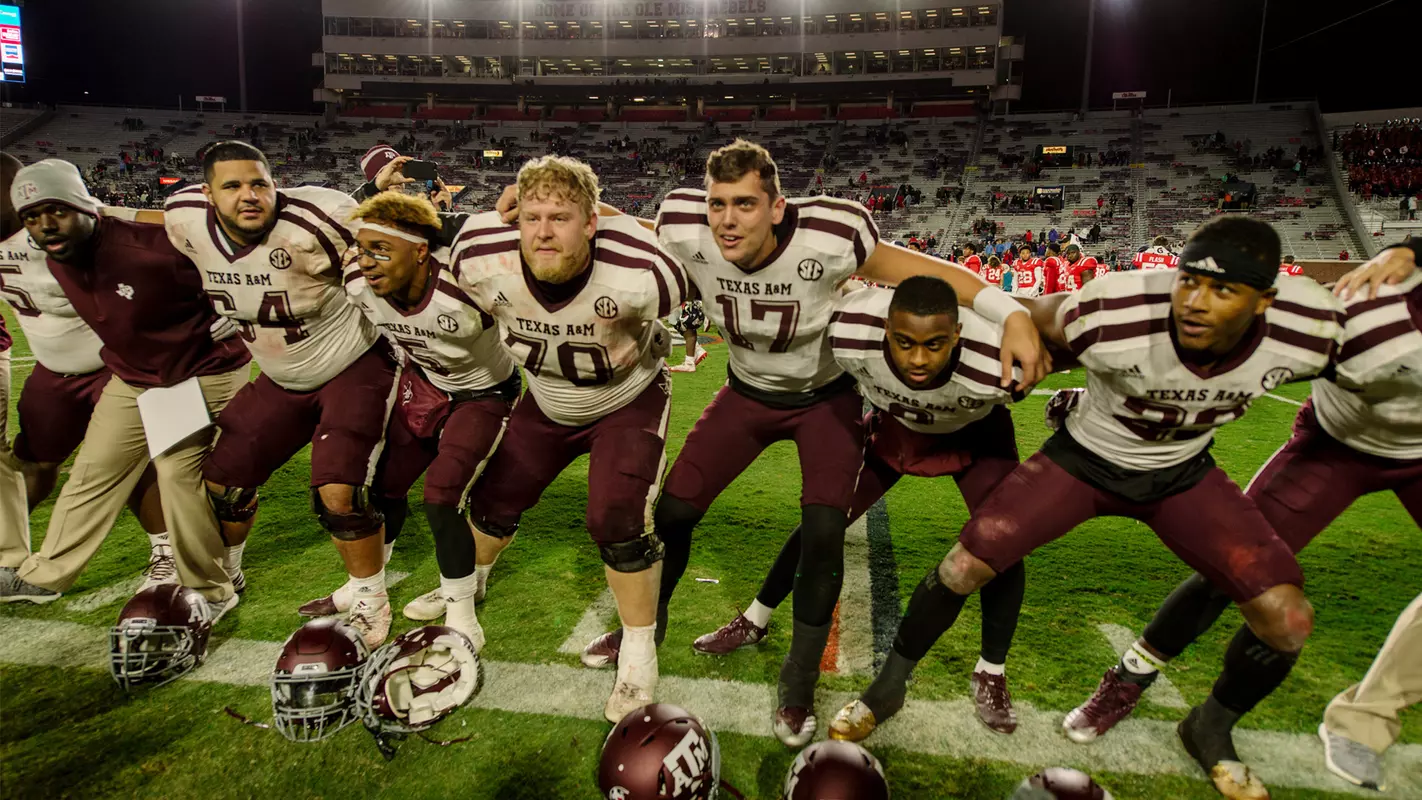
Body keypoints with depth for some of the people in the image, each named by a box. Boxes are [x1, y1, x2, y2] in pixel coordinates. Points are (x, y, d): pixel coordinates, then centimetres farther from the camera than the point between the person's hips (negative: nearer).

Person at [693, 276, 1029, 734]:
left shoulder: (994, 366, -44)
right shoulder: (850, 338, -40)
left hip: (975, 434, -1)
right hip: (895, 425, 1)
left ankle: (992, 672, 12)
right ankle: (754, 623, 23)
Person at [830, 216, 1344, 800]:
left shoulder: (1305, 335, -25)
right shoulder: (1116, 316, -36)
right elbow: (1033, 319, -15)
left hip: (1183, 473, 3)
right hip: (1084, 457, -3)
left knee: (1288, 619, -7)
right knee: (965, 566, -14)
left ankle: (1211, 729, 26)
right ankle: (887, 689, 14)